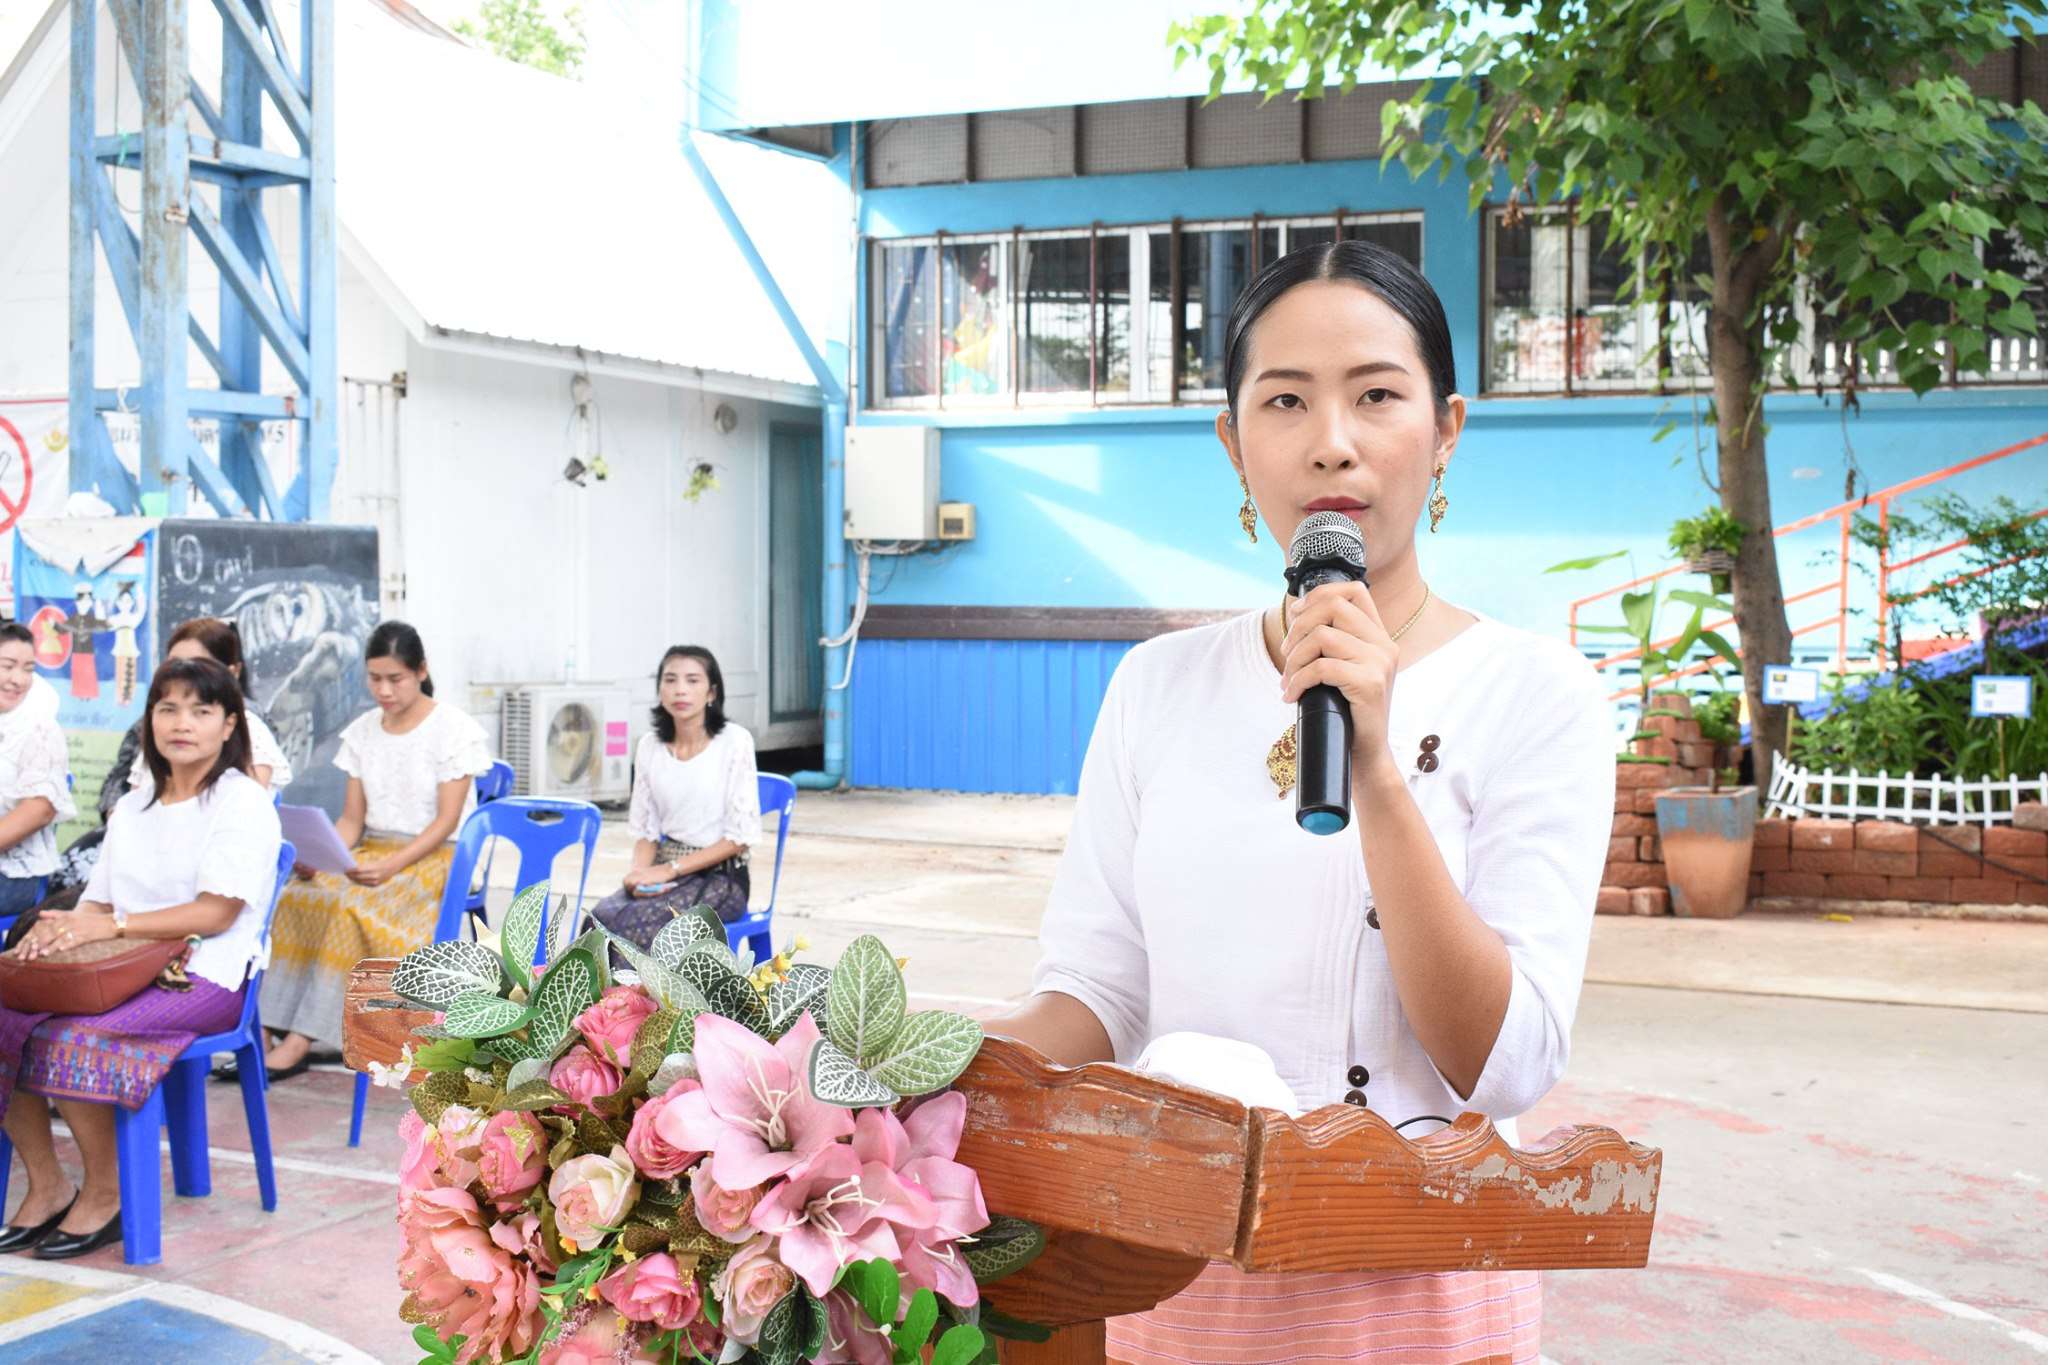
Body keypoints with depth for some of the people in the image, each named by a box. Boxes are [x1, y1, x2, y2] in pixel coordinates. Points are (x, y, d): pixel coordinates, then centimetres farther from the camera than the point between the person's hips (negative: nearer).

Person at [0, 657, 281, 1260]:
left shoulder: (242, 802, -4)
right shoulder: (132, 807, 20)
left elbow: (216, 913, -14)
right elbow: (100, 902, 16)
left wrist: (113, 924, -22)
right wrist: (61, 927, -8)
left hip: (205, 978, -7)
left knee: (73, 1035, -30)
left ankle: (104, 1195, -12)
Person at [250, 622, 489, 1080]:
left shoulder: (456, 729, -4)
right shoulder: (362, 731, 11)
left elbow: (447, 820, -9)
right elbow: (352, 819, 11)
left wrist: (392, 866, -23)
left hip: (433, 858, -5)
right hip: (371, 853, 5)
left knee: (354, 907, -33)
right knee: (298, 897, -26)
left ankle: (299, 1041, -32)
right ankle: (273, 1029, -29)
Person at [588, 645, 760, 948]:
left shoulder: (734, 741, -8)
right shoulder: (650, 746, 7)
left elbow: (740, 835, -9)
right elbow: (646, 830, 11)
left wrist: (670, 870, -14)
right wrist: (640, 871, -12)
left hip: (720, 877, -4)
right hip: (663, 874, 5)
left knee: (630, 924, -29)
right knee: (600, 918, -26)